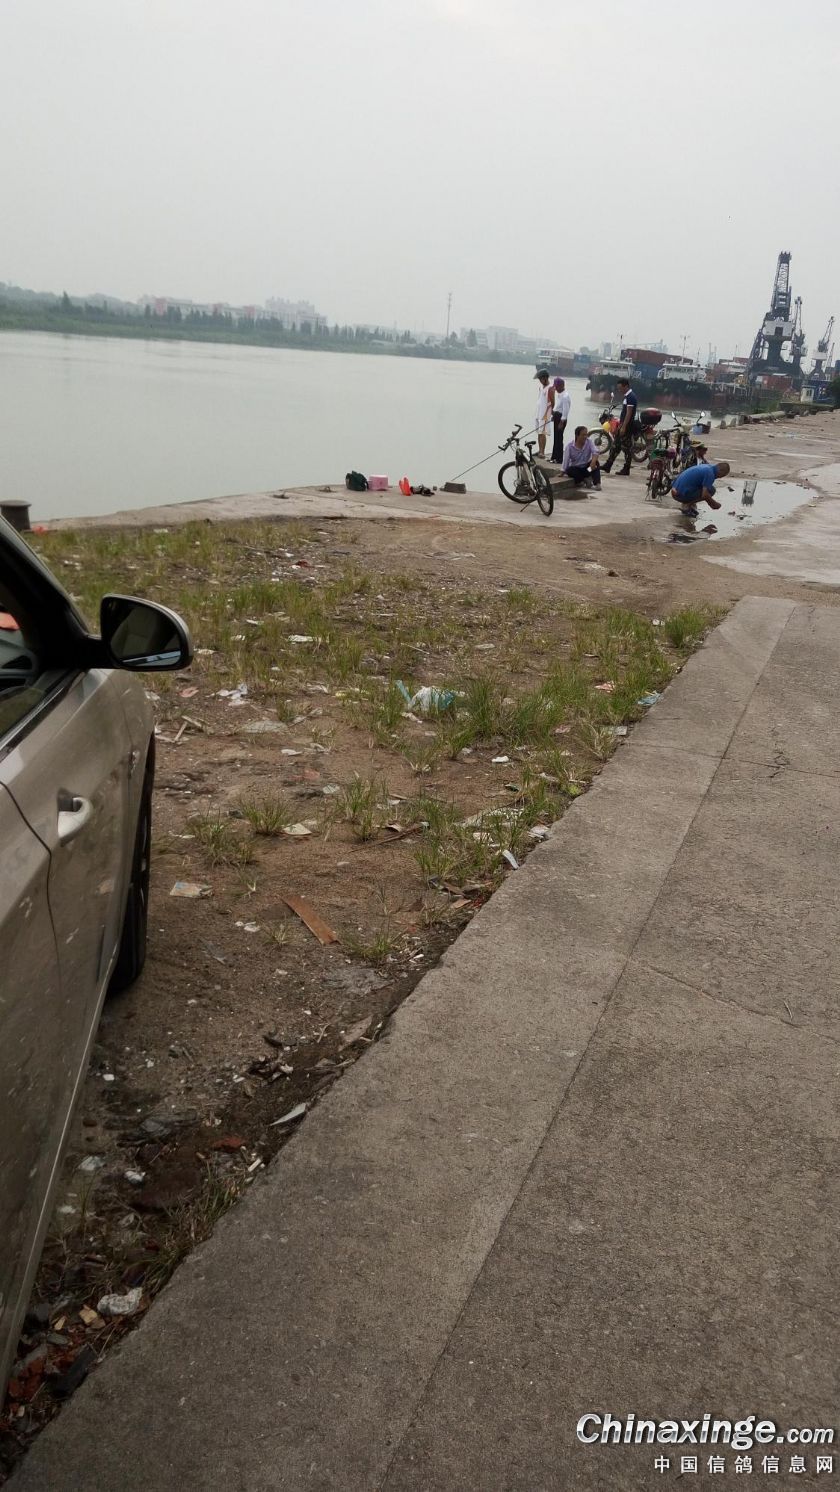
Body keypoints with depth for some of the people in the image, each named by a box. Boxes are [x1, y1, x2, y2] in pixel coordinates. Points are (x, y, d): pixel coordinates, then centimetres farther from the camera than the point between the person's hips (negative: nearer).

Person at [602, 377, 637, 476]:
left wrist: (623, 427, -23)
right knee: (615, 445, 10)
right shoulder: (626, 396, 14)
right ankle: (607, 466, 13)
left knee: (627, 448, -3)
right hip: (623, 425, 10)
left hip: (627, 426, -10)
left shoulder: (631, 397, -15)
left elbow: (629, 413, -20)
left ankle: (626, 470, 2)